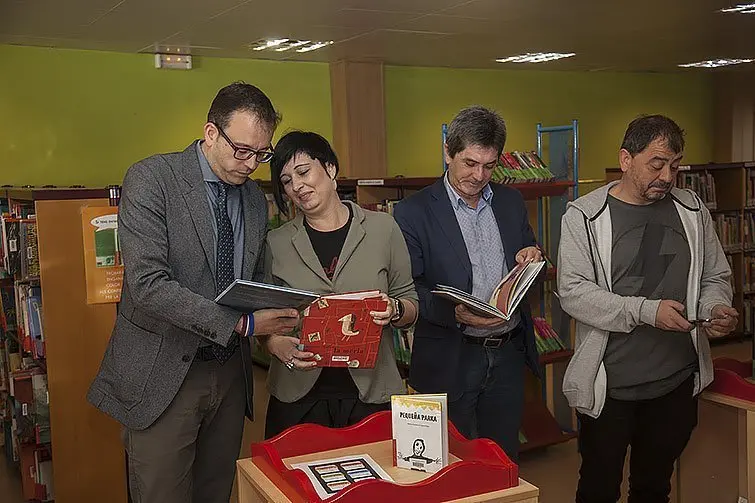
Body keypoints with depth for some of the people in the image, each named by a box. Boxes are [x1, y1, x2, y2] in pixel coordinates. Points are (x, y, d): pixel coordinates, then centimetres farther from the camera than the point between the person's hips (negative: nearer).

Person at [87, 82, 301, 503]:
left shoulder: (256, 198, 8)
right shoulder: (152, 179, -11)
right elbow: (148, 283, -21)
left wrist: (276, 327, -5)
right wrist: (242, 324, -23)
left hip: (230, 372, 6)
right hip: (164, 376, -5)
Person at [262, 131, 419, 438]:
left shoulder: (383, 228, 3)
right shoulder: (276, 243, 5)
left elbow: (411, 305, 7)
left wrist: (394, 311, -14)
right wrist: (277, 344, -11)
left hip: (372, 394, 0)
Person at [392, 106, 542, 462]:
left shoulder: (511, 202, 7)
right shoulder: (413, 212, -8)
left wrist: (532, 261, -8)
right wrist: (455, 313, -26)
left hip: (508, 354, 4)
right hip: (451, 362, -4)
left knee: (505, 457, 17)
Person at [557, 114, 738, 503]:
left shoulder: (692, 210, 6)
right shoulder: (584, 216, -8)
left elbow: (715, 278, 13)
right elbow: (573, 292, -16)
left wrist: (716, 308, -9)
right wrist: (645, 310, -24)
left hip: (678, 383, 4)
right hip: (608, 387, -4)